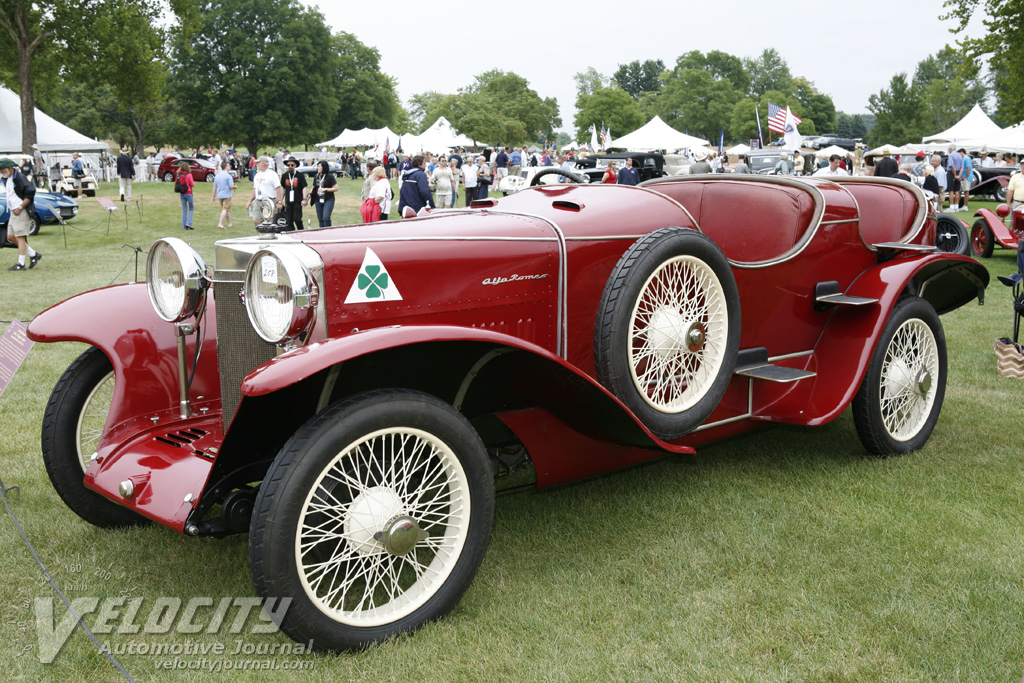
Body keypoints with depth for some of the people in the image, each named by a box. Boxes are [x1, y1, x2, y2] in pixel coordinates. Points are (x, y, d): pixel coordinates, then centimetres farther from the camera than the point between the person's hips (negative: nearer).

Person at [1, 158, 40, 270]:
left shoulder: (19, 178, -13)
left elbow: (31, 192, -19)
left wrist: (20, 207, -19)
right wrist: (12, 209, 11)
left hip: (22, 212, -10)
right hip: (14, 212, 10)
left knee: (20, 237, -8)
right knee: (11, 236, 8)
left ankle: (21, 264, -4)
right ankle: (33, 254, 15)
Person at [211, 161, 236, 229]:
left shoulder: (217, 175, 8)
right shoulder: (228, 176, -13)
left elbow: (214, 186, 11)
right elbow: (231, 186, -19)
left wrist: (214, 196, 16)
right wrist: (235, 187, 4)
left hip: (219, 195, 7)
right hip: (227, 195, -7)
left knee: (227, 210, 18)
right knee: (225, 210, -6)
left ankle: (229, 224, 25)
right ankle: (220, 223, -16)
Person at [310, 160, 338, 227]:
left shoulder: (330, 176, -6)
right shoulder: (316, 176, 9)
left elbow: (336, 188, -7)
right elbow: (313, 188, 18)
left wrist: (325, 189, -16)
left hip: (328, 200, -5)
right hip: (318, 200, 5)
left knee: (326, 218, -19)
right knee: (320, 220, 7)